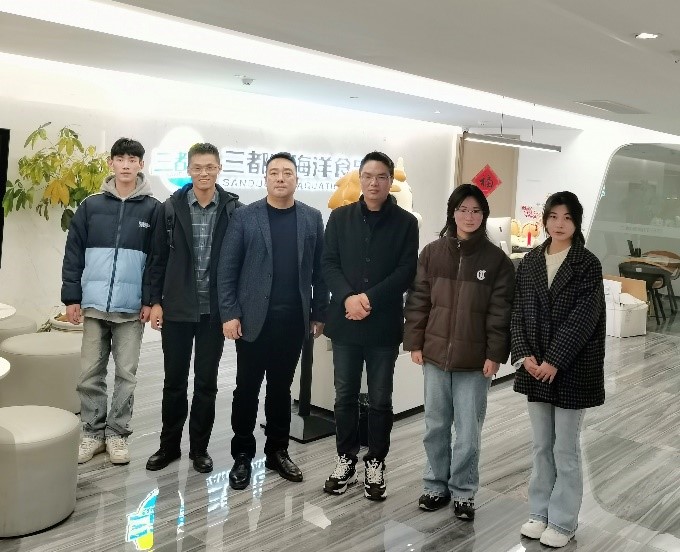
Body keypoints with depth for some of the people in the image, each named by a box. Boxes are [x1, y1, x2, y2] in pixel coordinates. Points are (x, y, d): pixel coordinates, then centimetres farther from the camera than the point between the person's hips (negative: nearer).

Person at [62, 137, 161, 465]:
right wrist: (71, 297, 0)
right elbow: (73, 254, 5)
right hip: (94, 305, 2)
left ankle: (117, 434, 18)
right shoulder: (91, 206, 5)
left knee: (126, 373, 6)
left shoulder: (153, 209, 0)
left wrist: (151, 300, -7)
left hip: (131, 308, -2)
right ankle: (93, 432, 21)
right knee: (90, 373, 8)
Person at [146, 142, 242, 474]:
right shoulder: (172, 207, 1)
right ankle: (169, 445, 25)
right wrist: (156, 301, 0)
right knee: (174, 380, 11)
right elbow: (160, 258, 4)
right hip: (176, 308, 1)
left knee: (206, 382, 9)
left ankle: (199, 447, 23)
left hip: (214, 310, -1)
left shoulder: (234, 209, -2)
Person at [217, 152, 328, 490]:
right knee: (247, 389, 6)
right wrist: (229, 314, -9)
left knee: (281, 388, 12)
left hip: (294, 320, 2)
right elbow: (227, 269, -3)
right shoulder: (245, 217, 0)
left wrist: (319, 313, 3)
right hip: (253, 319, -2)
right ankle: (242, 455, 18)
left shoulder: (312, 218, 6)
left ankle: (277, 451, 24)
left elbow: (319, 269, 6)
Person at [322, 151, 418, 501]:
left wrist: (370, 298, -16)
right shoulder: (340, 217, 6)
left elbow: (407, 271, -6)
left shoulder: (405, 222, 1)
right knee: (345, 396, 10)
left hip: (384, 325, -1)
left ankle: (375, 464, 23)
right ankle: (345, 459, 26)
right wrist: (347, 297, -16)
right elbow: (329, 264, 1)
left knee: (380, 400, 8)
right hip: (345, 322, 1)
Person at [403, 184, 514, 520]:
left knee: (468, 430, 5)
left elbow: (501, 311, -3)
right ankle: (435, 485, 29)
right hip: (435, 354, 2)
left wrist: (495, 354, -7)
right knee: (435, 426, 13)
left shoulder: (496, 259, -2)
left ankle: (463, 492, 22)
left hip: (475, 360, -2)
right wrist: (414, 343, 1)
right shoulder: (432, 253, 3)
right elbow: (418, 300, 5)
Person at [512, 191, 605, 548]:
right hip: (535, 367, 4)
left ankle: (563, 522, 19)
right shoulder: (530, 262, 7)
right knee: (541, 445, 14)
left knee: (565, 448, 6)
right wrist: (524, 355, -9)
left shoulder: (588, 265, -6)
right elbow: (519, 312, 4)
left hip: (572, 369, -4)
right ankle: (540, 512, 27)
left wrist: (554, 361, -18)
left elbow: (583, 318, -13)